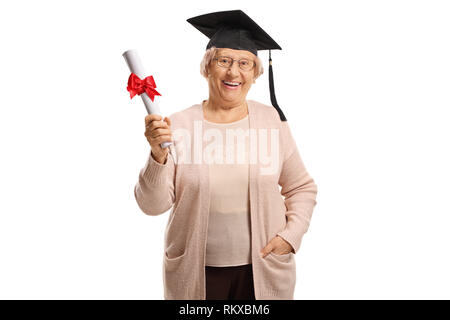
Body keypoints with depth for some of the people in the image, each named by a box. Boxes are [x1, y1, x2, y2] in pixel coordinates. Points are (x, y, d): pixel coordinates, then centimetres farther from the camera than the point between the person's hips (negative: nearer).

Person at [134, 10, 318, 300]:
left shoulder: (272, 120, -4)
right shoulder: (179, 125, -8)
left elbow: (302, 188, 5)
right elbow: (152, 205, -10)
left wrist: (291, 234, -8)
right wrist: (158, 157, -25)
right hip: (196, 273, 0)